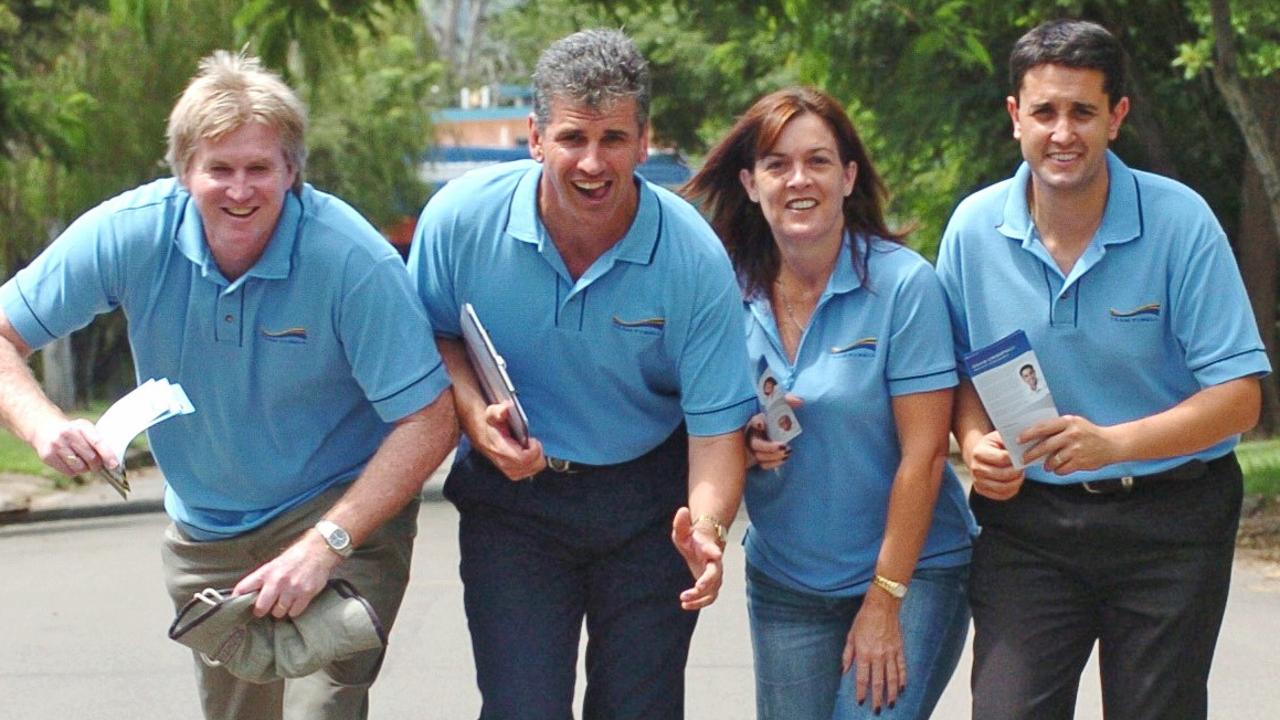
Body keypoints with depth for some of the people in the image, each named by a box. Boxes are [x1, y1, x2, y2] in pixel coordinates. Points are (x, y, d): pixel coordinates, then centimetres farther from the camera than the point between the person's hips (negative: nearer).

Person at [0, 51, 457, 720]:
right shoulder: (131, 233, -16)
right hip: (204, 534, 5)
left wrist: (326, 543, -31)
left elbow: (429, 419, -23)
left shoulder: (352, 258, -25)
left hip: (343, 518, -4)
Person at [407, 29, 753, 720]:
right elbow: (432, 334, 4)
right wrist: (474, 412, -17)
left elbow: (718, 424, -16)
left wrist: (706, 527, -35)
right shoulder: (461, 218, -15)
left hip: (648, 503, 0)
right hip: (512, 499, 0)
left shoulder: (694, 258, -18)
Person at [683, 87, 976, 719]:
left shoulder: (903, 283, -11)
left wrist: (884, 601, -14)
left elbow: (923, 454, -13)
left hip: (912, 572, -4)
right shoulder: (732, 293, 1)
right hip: (783, 584, 4)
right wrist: (746, 447, -11)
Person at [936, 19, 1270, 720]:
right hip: (1025, 517, 2)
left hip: (1167, 529, -1)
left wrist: (1114, 442, -26)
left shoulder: (1179, 221, -10)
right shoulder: (974, 228, -1)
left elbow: (1237, 395, -12)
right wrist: (975, 442, -8)